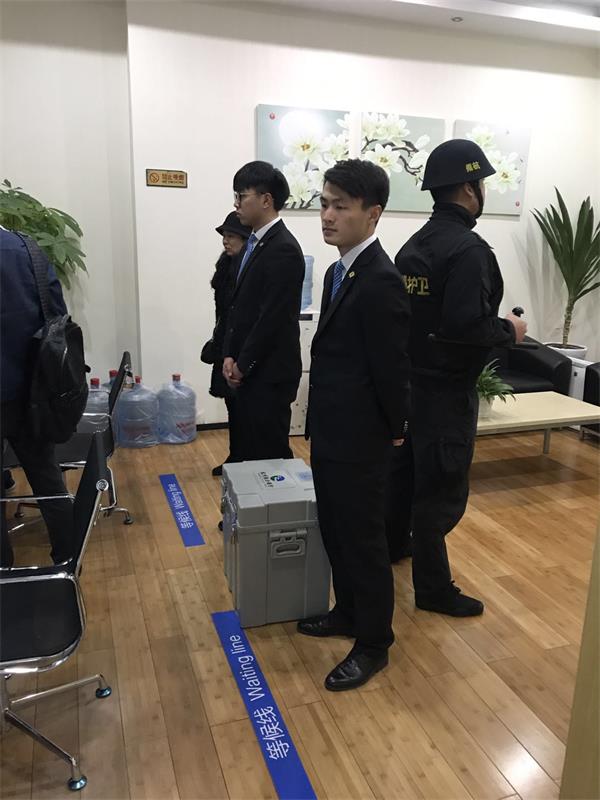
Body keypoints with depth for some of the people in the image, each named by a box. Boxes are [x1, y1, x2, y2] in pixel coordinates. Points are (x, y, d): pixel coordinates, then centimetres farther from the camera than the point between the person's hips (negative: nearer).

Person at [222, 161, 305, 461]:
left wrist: (243, 365, -10)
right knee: (248, 451, 16)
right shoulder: (254, 243, 12)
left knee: (270, 455, 3)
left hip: (269, 374, -9)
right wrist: (230, 356, 5)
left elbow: (273, 318, -19)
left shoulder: (284, 249, -16)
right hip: (247, 372, 9)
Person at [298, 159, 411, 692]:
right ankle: (348, 612, 41)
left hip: (358, 438, -9)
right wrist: (322, 423, 14)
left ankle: (373, 643, 25)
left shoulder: (381, 280, -21)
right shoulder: (339, 271, 10)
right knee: (335, 531, 20)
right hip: (331, 432, 9)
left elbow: (391, 367, -18)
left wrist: (394, 429, -6)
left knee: (363, 539, 5)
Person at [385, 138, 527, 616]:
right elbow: (467, 324, -28)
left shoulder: (414, 244, 8)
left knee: (404, 469, 22)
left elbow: (408, 311, 9)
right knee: (442, 487, 2)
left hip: (410, 379, 9)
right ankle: (434, 588, 16)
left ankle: (393, 544, 41)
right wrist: (510, 331, -10)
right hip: (446, 387, -9)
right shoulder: (468, 249, -20)